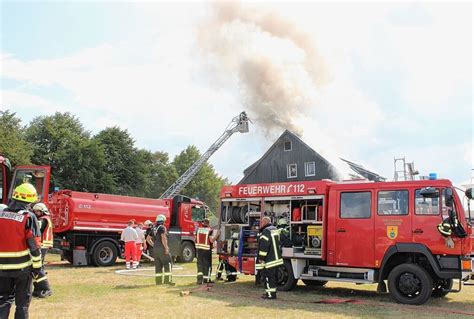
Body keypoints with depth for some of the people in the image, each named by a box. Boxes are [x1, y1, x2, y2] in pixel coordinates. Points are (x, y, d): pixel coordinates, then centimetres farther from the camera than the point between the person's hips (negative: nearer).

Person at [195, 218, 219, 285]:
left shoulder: (198, 229, 4)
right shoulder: (210, 230, -9)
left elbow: (196, 239, 12)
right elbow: (212, 240, -15)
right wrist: (217, 234, -7)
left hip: (199, 249, 4)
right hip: (207, 249, -4)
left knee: (200, 264, 9)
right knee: (207, 264, 8)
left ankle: (200, 277, -7)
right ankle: (206, 279, 13)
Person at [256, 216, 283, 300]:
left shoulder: (266, 231, -17)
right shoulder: (275, 229, 14)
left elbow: (264, 247, -23)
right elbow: (278, 244, 23)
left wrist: (261, 258, -18)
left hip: (269, 260, -10)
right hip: (276, 258, 10)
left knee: (268, 277, -4)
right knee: (273, 277, 16)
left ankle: (271, 294, -2)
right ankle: (272, 292, 25)